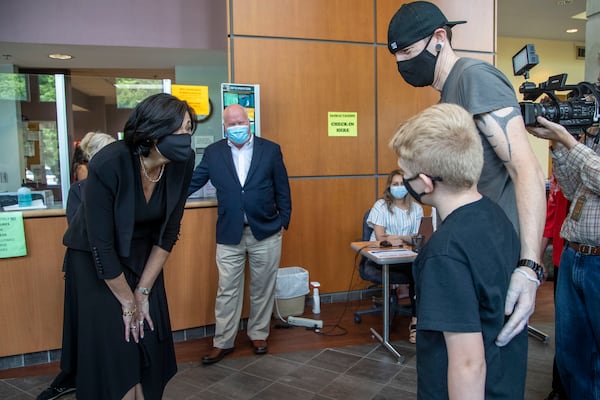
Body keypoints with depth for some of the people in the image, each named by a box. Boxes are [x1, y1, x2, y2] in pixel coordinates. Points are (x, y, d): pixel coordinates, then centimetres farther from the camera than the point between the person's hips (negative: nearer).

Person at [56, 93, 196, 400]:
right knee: (113, 345, -1)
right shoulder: (108, 165, -31)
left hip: (142, 257, 4)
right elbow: (101, 246, -23)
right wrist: (128, 302, -12)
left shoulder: (182, 164, -18)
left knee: (150, 340, 4)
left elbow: (168, 232, -9)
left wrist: (142, 293, -5)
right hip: (95, 259, -3)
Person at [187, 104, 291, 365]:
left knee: (262, 289, 12)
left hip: (265, 232, 0)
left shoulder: (270, 150, 0)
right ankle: (223, 342, 21)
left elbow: (282, 189, 3)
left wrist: (284, 221, 1)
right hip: (229, 234, 0)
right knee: (227, 291, 7)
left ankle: (258, 335, 30)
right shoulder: (213, 152, 2)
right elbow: (193, 182, 8)